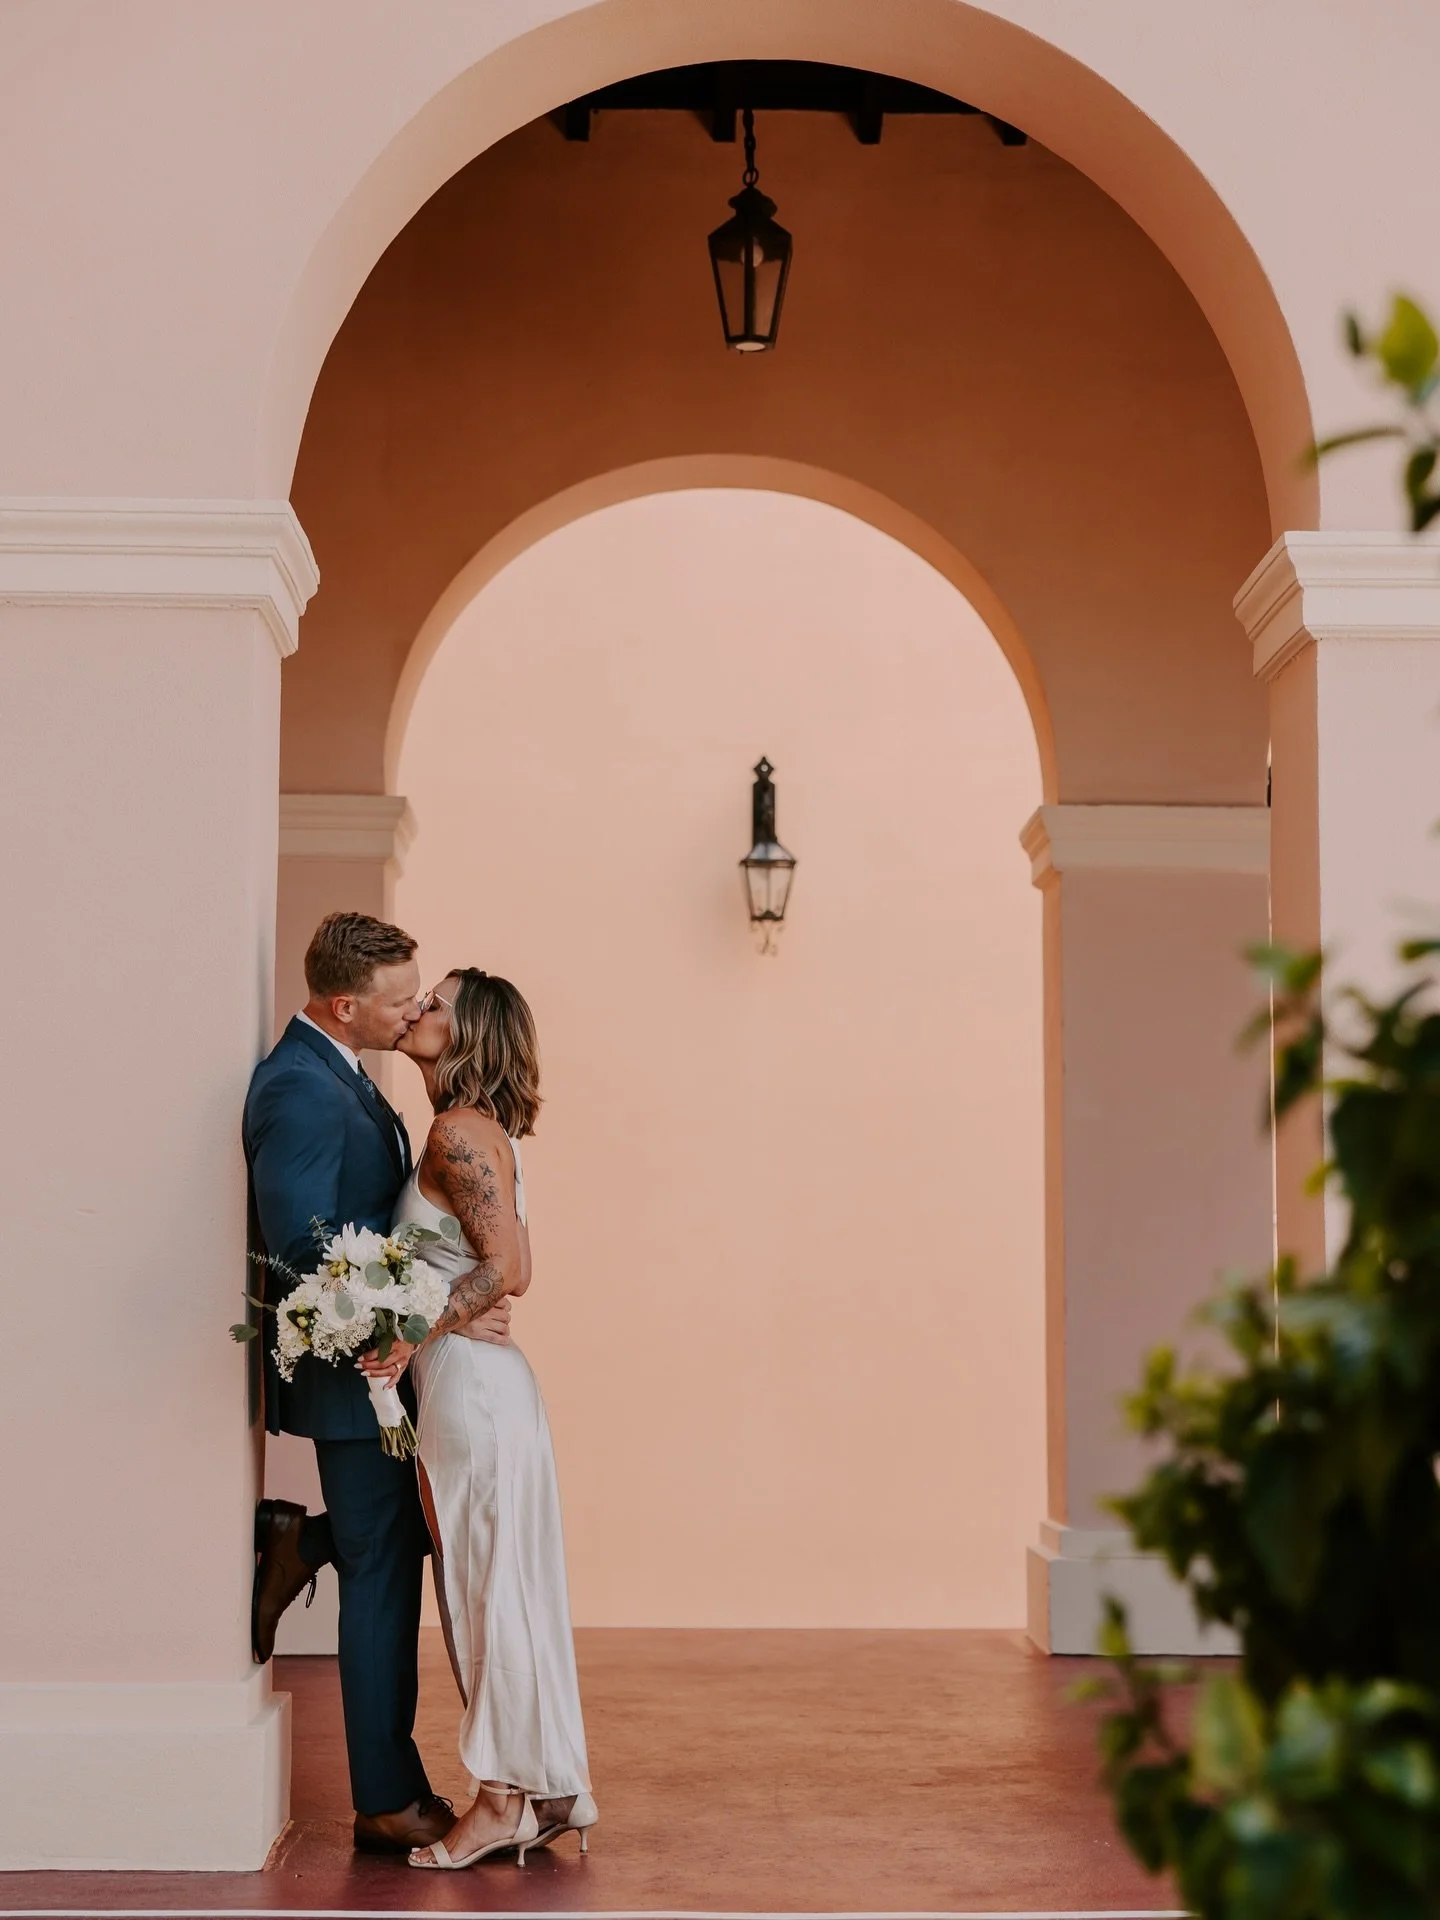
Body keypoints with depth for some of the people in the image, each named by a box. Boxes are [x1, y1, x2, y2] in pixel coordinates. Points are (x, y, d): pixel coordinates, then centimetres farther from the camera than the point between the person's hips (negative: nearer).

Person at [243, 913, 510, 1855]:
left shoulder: (342, 1076, 11)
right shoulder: (300, 1089, -21)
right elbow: (303, 1245, -27)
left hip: (384, 1359, 10)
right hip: (355, 1370, -10)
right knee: (383, 1574, -1)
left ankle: (297, 1543, 20)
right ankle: (389, 1803, 9)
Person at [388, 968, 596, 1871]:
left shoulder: (460, 1131, -14)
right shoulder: (484, 1131, 15)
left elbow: (507, 1270, -21)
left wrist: (413, 1334, -22)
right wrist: (417, 1339, 13)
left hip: (471, 1379, -9)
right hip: (476, 1377, 9)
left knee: (489, 1584, -2)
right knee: (501, 1586, 13)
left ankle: (507, 1798, 7)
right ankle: (548, 1788, 20)